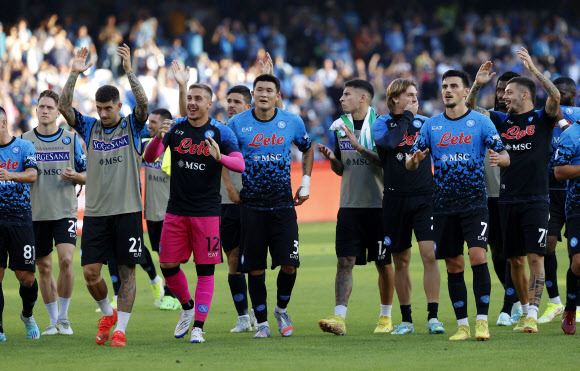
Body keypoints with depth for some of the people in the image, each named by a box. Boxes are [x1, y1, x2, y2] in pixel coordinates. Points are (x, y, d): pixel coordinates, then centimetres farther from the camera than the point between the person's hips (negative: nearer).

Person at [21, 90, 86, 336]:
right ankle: (53, 320, 19)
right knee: (44, 267, 6)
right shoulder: (25, 140, 6)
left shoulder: (71, 139, 4)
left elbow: (87, 175, 8)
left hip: (64, 211, -2)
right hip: (36, 212, 2)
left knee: (66, 260, -17)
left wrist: (75, 176, -13)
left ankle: (64, 317, -3)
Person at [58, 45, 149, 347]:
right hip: (95, 212, 2)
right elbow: (64, 108, -4)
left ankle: (120, 329, 3)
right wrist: (74, 75, -15)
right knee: (90, 271, -1)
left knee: (127, 271, -2)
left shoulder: (132, 127, 2)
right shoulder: (89, 127, 8)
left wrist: (129, 71, -26)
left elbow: (143, 104, -15)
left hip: (127, 211, -2)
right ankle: (107, 314, 24)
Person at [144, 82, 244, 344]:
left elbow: (240, 165, -11)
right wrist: (158, 138, -21)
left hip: (207, 211, -3)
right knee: (168, 265, 2)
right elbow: (150, 157, -1)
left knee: (205, 270, -4)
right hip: (176, 210, 3)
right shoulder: (175, 128, 5)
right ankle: (187, 307, 27)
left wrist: (220, 157, -31)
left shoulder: (220, 132, -2)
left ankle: (198, 326, -1)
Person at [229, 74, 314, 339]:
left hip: (283, 204, 0)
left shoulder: (292, 122, 2)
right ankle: (261, 322, 11)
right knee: (255, 267, 0)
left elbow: (307, 149, 19)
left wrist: (305, 183, 13)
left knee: (289, 265, -8)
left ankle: (281, 309, 19)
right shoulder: (237, 124, -2)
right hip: (251, 205, 0)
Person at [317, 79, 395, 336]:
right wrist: (331, 158, -3)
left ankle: (386, 317, 20)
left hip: (379, 204, -4)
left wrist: (359, 146, -20)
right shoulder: (339, 127, 11)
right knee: (345, 261, -6)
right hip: (349, 205, 4)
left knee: (384, 263, 5)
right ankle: (339, 318, -13)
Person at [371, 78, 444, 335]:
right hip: (396, 198, 0)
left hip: (424, 198, 0)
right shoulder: (382, 123, 2)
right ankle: (406, 320, 16)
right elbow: (390, 142, -20)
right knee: (401, 261, 7)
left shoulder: (425, 123, 9)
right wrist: (405, 116, -11)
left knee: (429, 255, -13)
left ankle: (433, 317, -11)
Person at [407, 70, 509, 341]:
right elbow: (410, 164, 9)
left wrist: (498, 159, -25)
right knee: (454, 266, 5)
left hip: (474, 202, -3)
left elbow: (505, 156, -1)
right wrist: (414, 160, -16)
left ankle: (482, 321, -11)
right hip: (443, 204, 3)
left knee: (478, 257, -16)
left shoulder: (481, 122, 1)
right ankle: (462, 325, 11)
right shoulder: (431, 126, 8)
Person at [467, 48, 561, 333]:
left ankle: (532, 315, -15)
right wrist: (477, 85, -3)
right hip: (508, 200, 5)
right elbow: (470, 111, 13)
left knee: (535, 258, -10)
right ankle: (525, 310, 21)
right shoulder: (503, 120, 12)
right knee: (515, 260, 9)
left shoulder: (542, 119, -1)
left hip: (535, 200, -5)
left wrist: (533, 68, -25)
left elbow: (555, 96, -20)